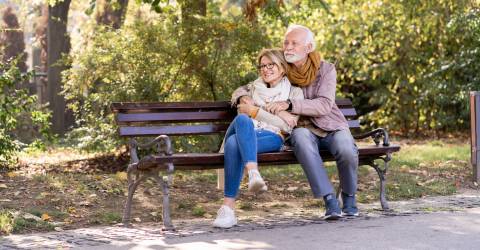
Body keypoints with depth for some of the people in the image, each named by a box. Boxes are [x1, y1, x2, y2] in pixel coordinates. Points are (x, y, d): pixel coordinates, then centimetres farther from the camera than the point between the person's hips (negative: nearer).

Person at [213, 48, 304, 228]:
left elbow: (287, 126, 3)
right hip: (246, 134, 3)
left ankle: (228, 206, -48)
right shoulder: (252, 88, 30)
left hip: (272, 138, -3)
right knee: (242, 119, -38)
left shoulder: (294, 92, 17)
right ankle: (253, 173, -56)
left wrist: (255, 111, -3)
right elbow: (245, 112, 13)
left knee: (234, 144, -37)